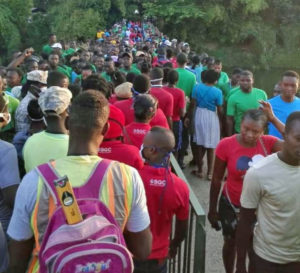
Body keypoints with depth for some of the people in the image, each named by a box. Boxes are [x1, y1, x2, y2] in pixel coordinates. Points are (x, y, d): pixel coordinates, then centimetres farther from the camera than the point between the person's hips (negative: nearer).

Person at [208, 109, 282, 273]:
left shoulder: (268, 143, -15)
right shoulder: (226, 145, -20)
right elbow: (216, 180, -10)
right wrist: (212, 209, -4)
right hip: (231, 204, -1)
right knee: (231, 242, 21)